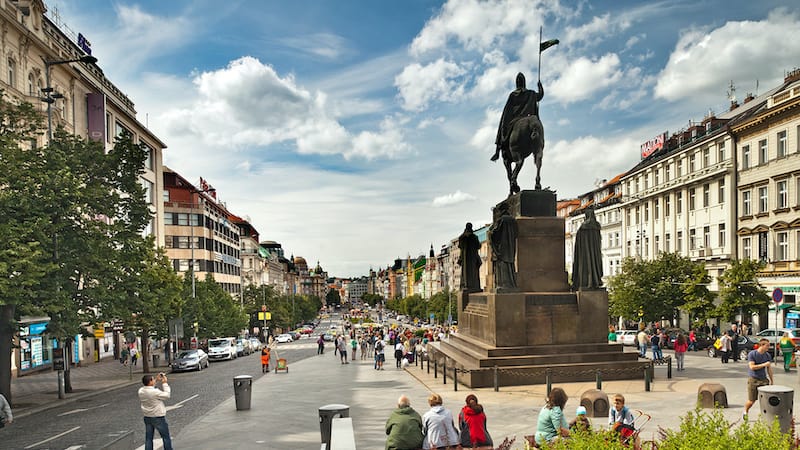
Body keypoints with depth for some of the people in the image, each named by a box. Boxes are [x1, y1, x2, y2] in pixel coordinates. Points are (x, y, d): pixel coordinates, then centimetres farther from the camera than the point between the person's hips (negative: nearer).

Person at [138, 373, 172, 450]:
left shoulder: (141, 391, -5)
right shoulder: (155, 392, -25)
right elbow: (167, 395, -13)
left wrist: (156, 380, 10)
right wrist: (165, 383, -9)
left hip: (147, 417, 6)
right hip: (158, 418, -6)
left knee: (148, 439, 12)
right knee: (166, 437, 10)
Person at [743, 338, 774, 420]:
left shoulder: (768, 355, 6)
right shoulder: (752, 354, -9)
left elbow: (769, 369, 13)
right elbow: (752, 367, -16)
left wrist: (772, 381, 13)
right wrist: (764, 365, -18)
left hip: (764, 380, 4)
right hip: (753, 379, -4)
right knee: (751, 401, 1)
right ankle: (745, 412, 28)